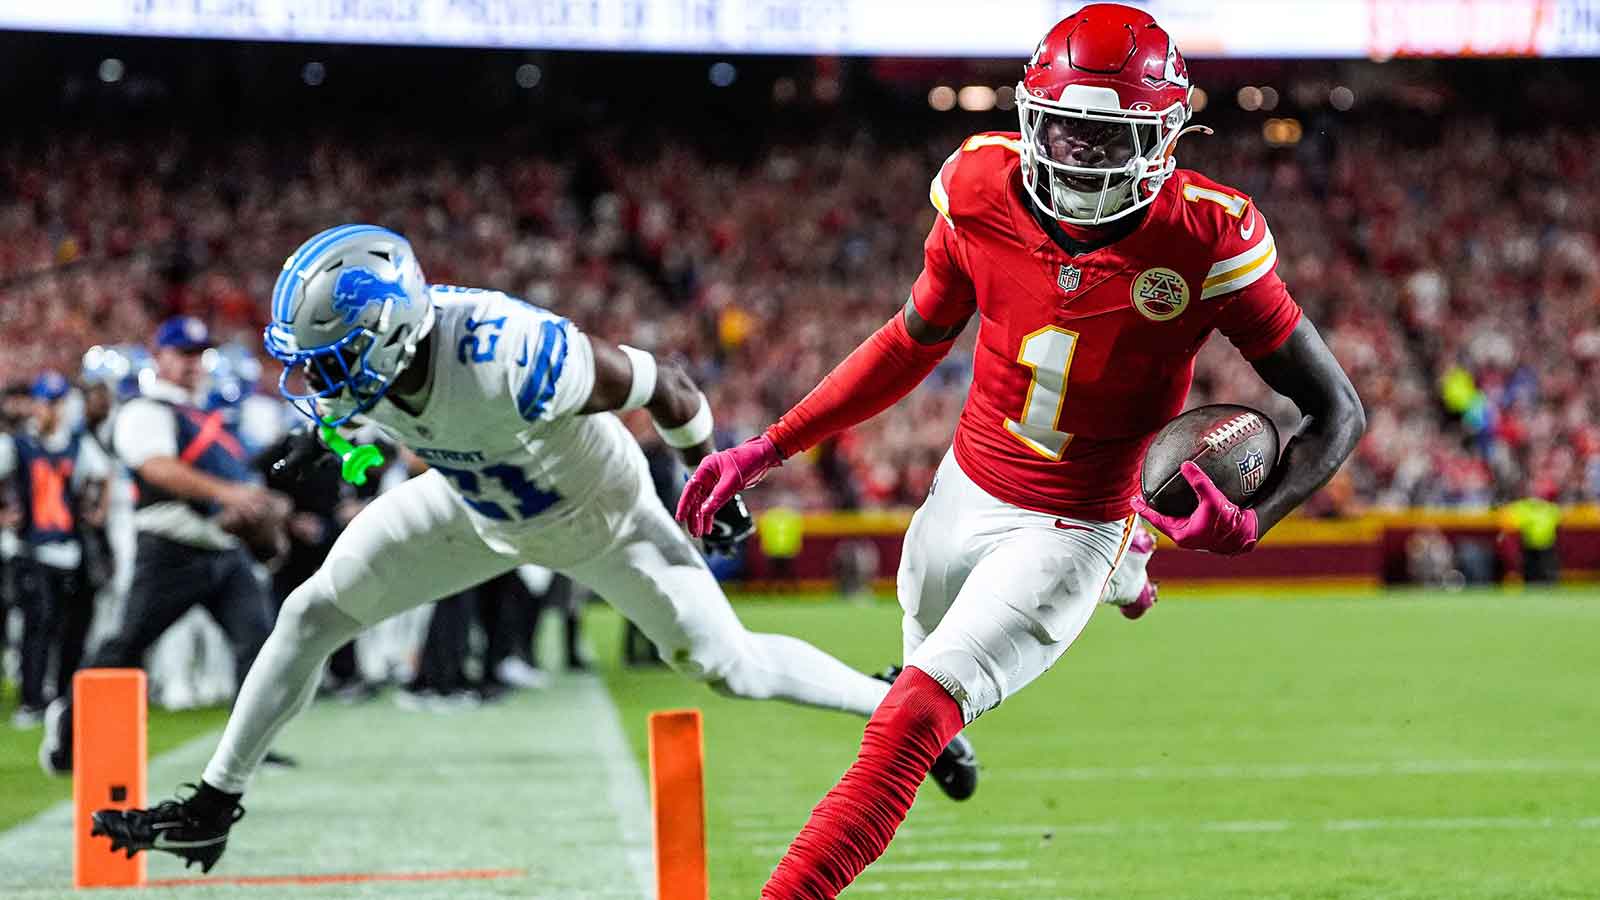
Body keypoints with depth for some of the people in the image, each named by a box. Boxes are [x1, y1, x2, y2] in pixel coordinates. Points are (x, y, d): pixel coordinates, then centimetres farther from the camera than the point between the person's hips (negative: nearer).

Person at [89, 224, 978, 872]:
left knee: (730, 666, -2)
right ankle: (215, 802, 14)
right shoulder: (361, 352, -26)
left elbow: (658, 384, -27)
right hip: (476, 504, 6)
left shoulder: (511, 359, -44)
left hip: (598, 514, -6)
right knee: (313, 613, 2)